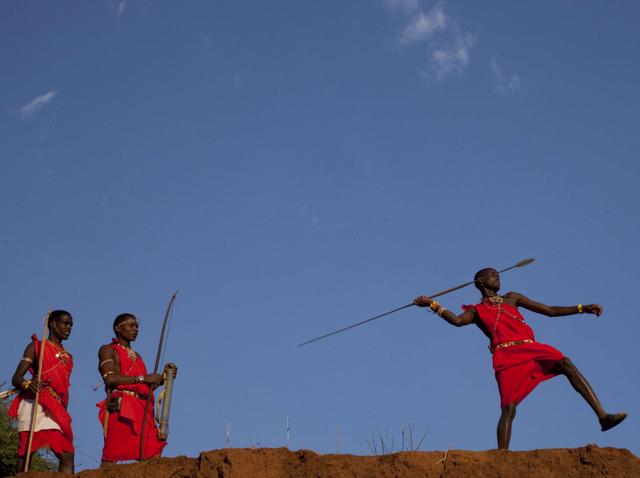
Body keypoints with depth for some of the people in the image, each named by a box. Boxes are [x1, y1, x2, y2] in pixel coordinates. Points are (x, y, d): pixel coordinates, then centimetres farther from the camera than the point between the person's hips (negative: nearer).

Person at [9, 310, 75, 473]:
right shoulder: (36, 347, 7)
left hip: (56, 408, 6)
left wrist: (64, 413, 17)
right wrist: (28, 384, -24)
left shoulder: (67, 357, 23)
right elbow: (16, 378, -2)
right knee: (26, 452, -11)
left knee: (67, 455, -8)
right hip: (35, 403, -6)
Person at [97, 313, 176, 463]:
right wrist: (142, 378, -13)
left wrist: (162, 378, 8)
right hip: (120, 409, -7)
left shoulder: (137, 356, 29)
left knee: (154, 458, -6)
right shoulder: (108, 350, 8)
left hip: (142, 410, 7)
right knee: (111, 456, -14)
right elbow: (110, 378, -11)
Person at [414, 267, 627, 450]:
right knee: (509, 408, -15)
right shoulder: (476, 311, 19)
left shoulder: (512, 298, 28)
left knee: (566, 363, -23)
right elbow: (457, 320, -4)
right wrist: (432, 304, -13)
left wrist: (582, 308, 19)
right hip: (507, 356, -2)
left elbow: (550, 311, 27)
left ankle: (602, 416, -30)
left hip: (531, 348, 3)